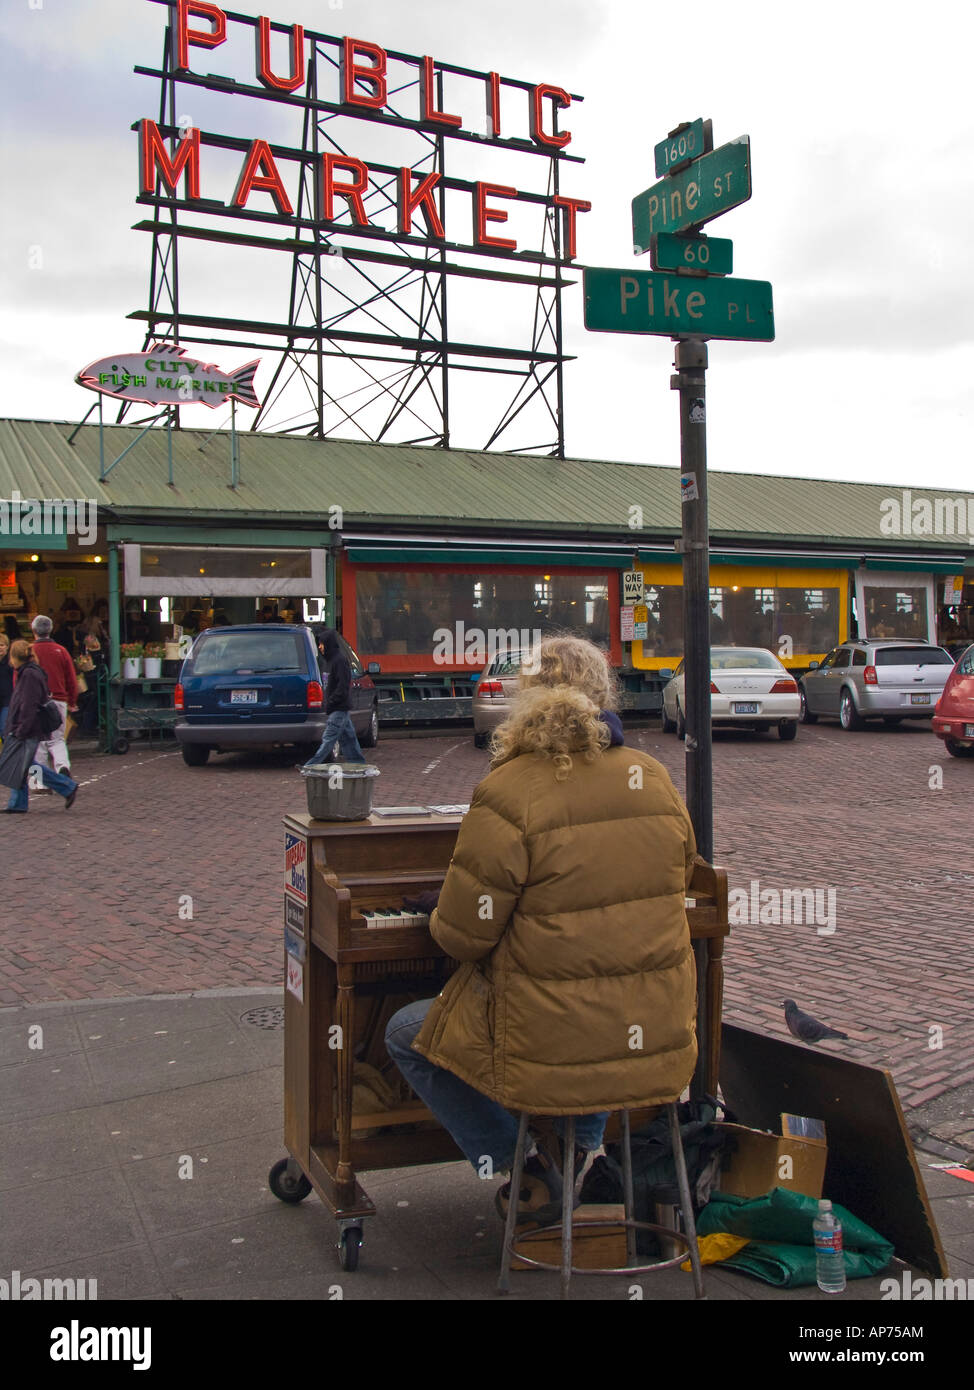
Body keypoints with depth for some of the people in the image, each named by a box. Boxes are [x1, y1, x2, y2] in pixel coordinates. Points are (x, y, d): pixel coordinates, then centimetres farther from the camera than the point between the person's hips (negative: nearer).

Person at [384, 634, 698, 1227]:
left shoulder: (509, 794, -17)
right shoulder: (656, 779, 1)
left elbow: (463, 935, -14)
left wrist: (440, 912, 11)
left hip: (555, 1050, -5)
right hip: (659, 1045, 6)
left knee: (406, 1034, 18)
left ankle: (519, 1162, 11)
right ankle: (582, 1143, 27)